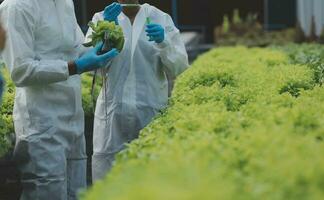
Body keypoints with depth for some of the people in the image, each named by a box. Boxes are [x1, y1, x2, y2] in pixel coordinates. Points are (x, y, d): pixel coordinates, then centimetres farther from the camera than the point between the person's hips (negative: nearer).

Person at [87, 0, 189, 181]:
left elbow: (179, 67, -1)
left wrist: (163, 42, -18)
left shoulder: (161, 19, 5)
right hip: (112, 110, 0)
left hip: (151, 110, 0)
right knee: (105, 178, 0)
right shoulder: (102, 18, 5)